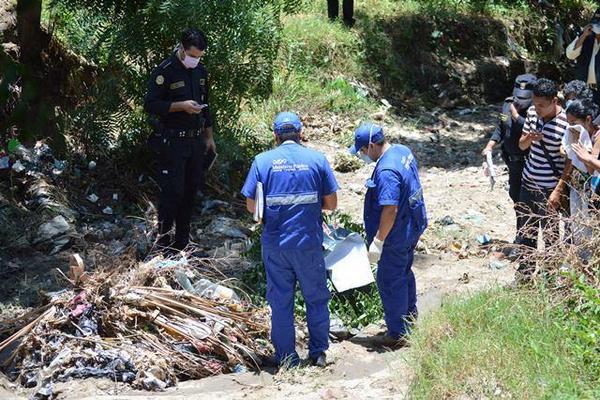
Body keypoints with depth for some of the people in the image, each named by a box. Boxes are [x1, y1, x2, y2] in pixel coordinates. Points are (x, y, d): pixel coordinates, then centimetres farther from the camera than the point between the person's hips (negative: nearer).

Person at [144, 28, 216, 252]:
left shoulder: (201, 72, 10)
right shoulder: (164, 72, -11)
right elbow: (150, 105, -13)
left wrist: (209, 137, 20)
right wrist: (181, 106, -21)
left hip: (196, 141, 6)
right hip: (172, 142, -6)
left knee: (190, 191, 9)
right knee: (173, 191, -9)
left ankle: (183, 239, 18)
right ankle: (163, 234, 6)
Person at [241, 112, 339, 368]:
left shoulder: (262, 161, -2)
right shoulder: (317, 159, -2)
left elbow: (251, 206, -1)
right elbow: (331, 203, 0)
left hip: (275, 243, 0)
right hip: (309, 242, 0)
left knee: (281, 300, 10)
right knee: (316, 298, 15)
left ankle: (286, 357, 16)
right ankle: (318, 352, 19)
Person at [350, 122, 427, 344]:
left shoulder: (386, 171, -30)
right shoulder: (403, 151, 1)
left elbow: (390, 210, -31)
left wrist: (378, 241, -24)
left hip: (396, 235, -10)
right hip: (412, 228, 10)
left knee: (390, 282, 4)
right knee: (404, 273, 25)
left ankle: (398, 333, 13)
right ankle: (410, 317, 42)